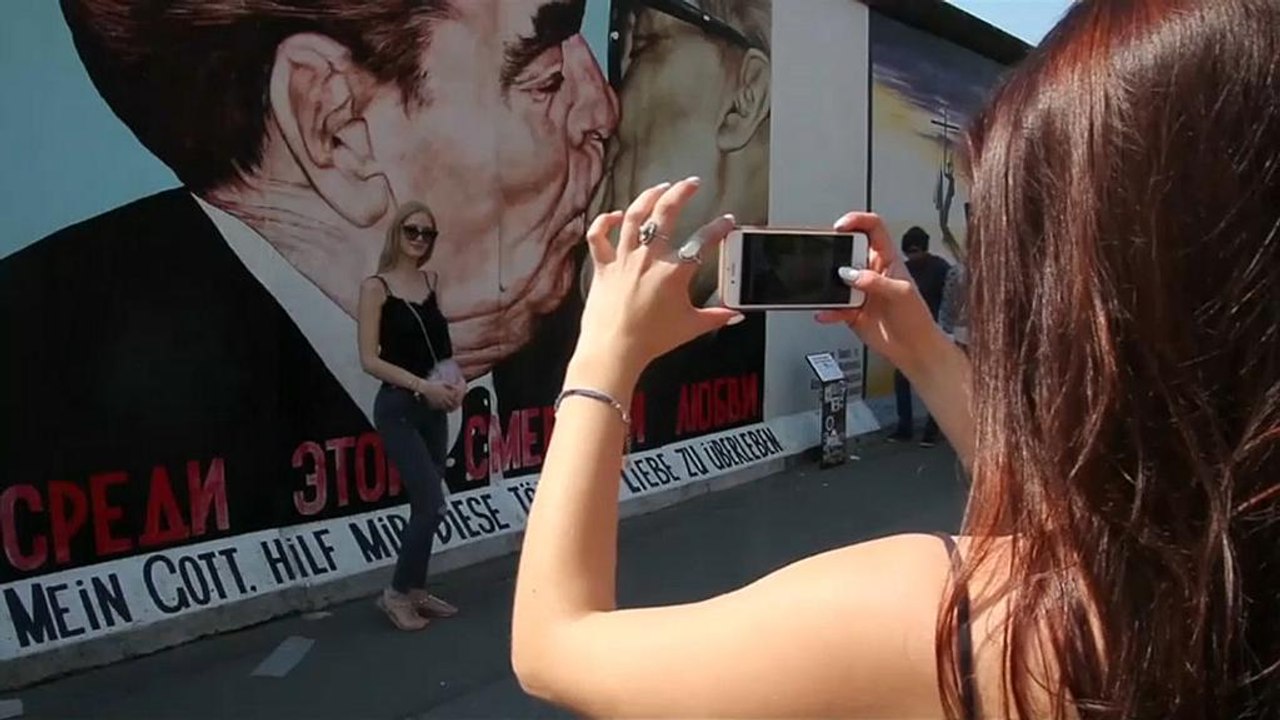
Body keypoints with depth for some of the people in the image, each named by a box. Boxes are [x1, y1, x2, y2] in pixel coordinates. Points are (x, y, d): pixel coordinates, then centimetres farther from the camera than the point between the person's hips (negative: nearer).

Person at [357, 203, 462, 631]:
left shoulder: (431, 282, 10)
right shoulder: (376, 287, -8)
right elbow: (370, 359, -13)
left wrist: (456, 379, -3)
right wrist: (422, 385, -20)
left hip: (433, 408, 6)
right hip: (398, 408, -6)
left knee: (425, 505, 11)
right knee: (431, 504, -9)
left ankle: (416, 591, 24)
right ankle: (397, 593, 8)